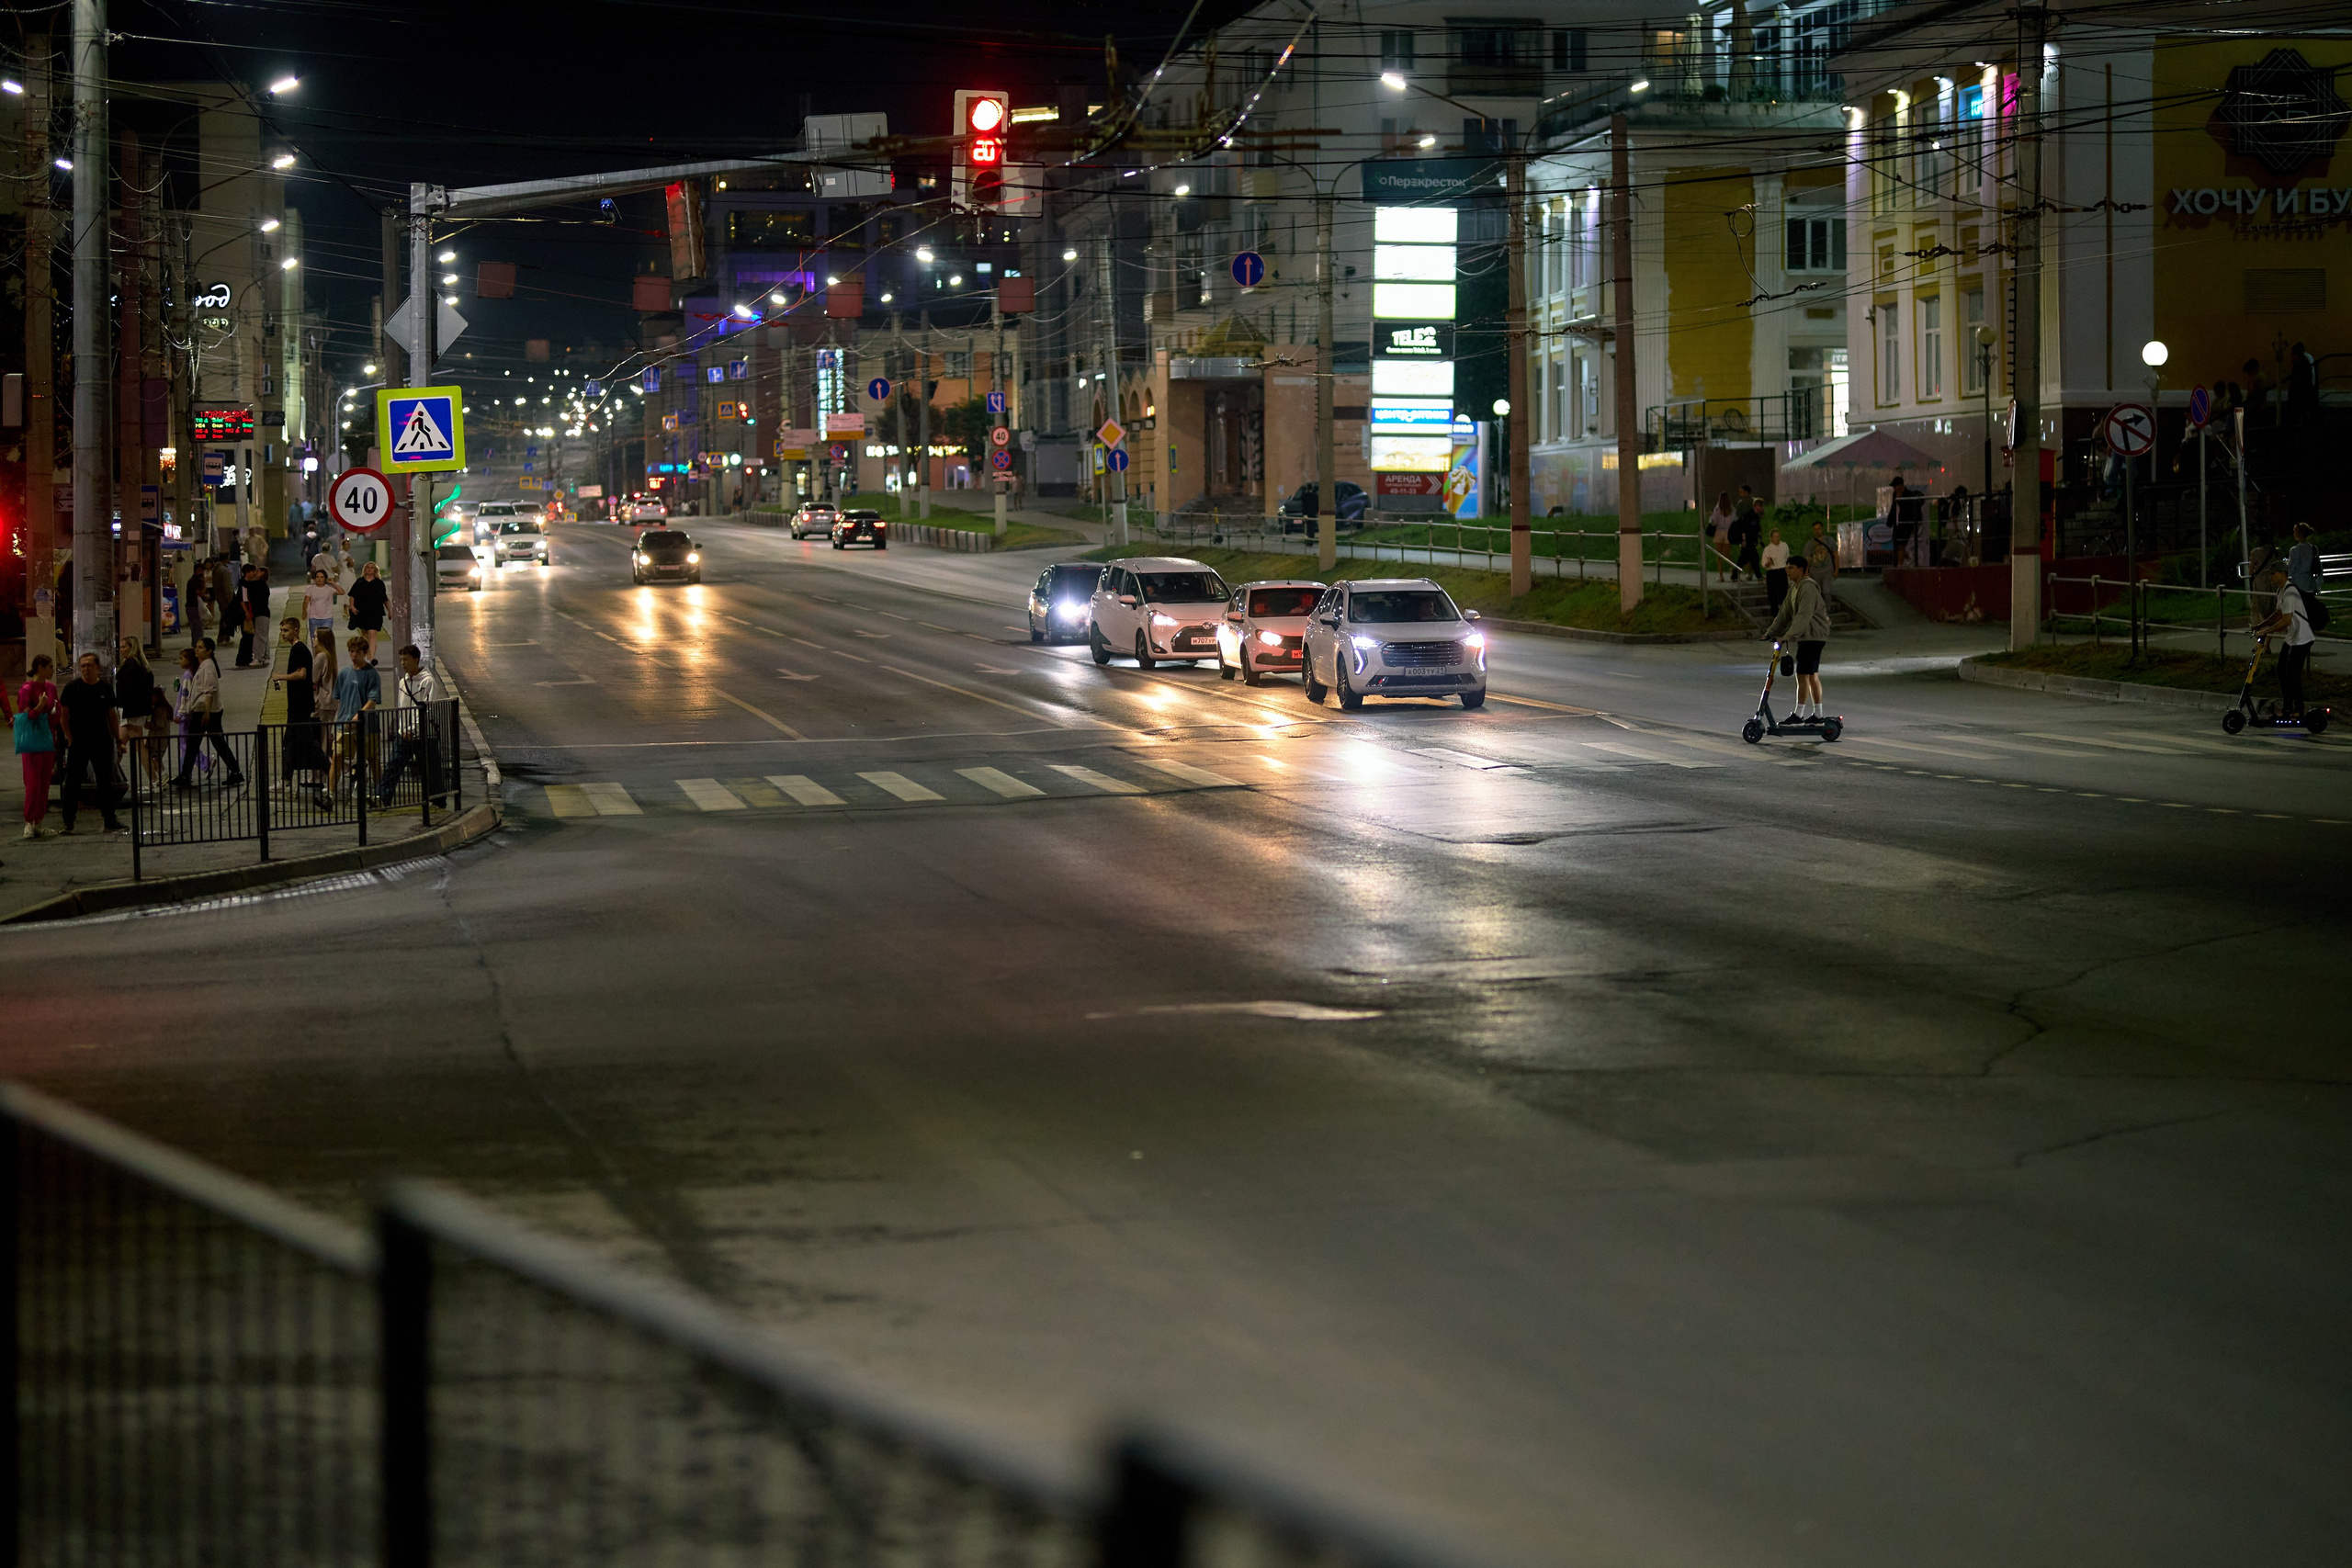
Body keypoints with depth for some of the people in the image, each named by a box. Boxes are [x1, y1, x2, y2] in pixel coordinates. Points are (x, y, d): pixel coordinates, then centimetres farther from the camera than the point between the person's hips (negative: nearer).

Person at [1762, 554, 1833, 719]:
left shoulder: (1808, 588, -17)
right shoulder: (1794, 588, 15)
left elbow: (1804, 616, -26)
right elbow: (1785, 613, 20)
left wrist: (1788, 636, -32)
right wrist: (1771, 631, 14)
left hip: (1813, 636, -10)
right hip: (1805, 636, 10)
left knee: (1803, 675, -10)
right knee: (1812, 675, 13)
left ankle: (1799, 713, -9)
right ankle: (1817, 713, 18)